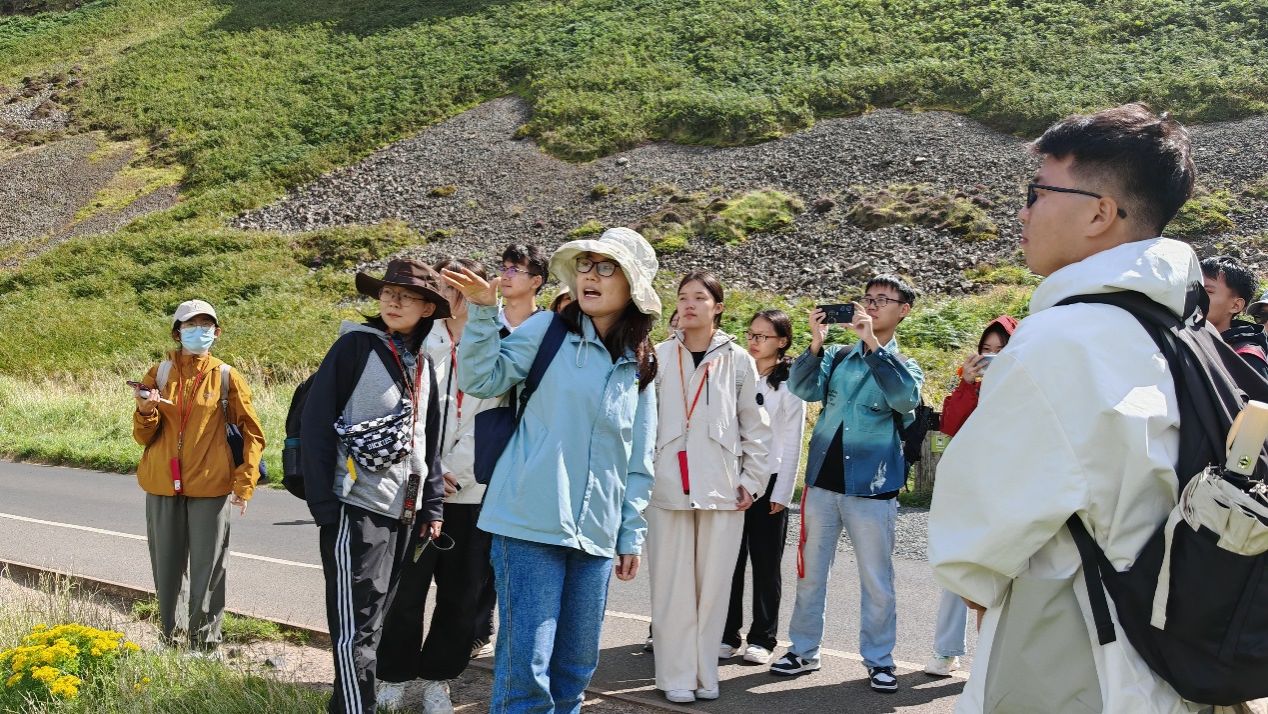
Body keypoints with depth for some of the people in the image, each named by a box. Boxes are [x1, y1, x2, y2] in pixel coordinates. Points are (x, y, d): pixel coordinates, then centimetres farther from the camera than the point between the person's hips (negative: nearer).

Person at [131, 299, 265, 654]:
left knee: (208, 569, 1)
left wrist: (244, 484, -6)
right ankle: (171, 638, 24)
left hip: (210, 487, -2)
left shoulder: (226, 377, 1)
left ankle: (206, 644, 11)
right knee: (167, 567, 10)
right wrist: (145, 410, -15)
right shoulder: (159, 374, 5)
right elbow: (143, 436, 7)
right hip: (163, 485, 2)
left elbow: (253, 434, 3)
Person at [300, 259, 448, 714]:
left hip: (404, 511, 6)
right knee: (356, 627, -6)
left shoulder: (423, 365, 12)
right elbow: (315, 424, -10)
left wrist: (431, 507, 12)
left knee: (373, 620, 13)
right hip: (357, 509, -6)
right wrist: (323, 502, -14)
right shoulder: (356, 345, -6)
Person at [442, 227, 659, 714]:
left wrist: (631, 534, 14)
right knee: (526, 667, -9)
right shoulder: (549, 330, 0)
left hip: (595, 535, 5)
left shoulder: (640, 368, 12)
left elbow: (639, 460, 16)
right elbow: (481, 379, -6)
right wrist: (482, 312, -17)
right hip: (532, 523, -5)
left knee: (575, 668, 12)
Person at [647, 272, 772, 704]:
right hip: (668, 485, -1)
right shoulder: (660, 357, 3)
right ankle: (676, 675, 9)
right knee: (672, 583, 1)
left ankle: (704, 673, 16)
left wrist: (752, 480, 3)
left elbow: (755, 426, 7)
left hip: (722, 488, 1)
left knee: (713, 583, 5)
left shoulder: (737, 360, 5)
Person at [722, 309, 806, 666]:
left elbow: (792, 442, -3)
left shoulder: (789, 383, -1)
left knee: (766, 563, 4)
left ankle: (762, 638, 11)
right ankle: (727, 635, 10)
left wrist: (782, 492, -7)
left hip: (769, 480, -3)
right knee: (729, 559, 3)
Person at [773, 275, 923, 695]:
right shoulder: (836, 357, 9)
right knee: (810, 573, 9)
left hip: (871, 488, -2)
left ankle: (879, 659, 14)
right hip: (822, 481, 3)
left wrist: (872, 344, -27)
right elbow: (803, 389, -8)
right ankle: (803, 650, 20)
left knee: (877, 580, 3)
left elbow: (906, 397, -21)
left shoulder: (905, 366, 3)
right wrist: (816, 343, -23)